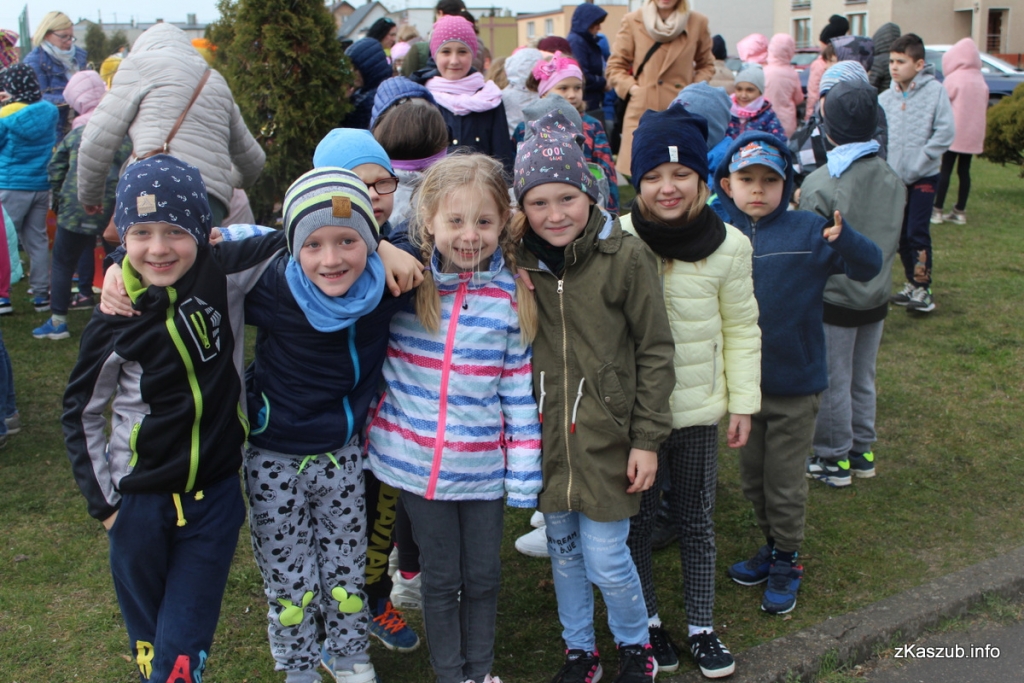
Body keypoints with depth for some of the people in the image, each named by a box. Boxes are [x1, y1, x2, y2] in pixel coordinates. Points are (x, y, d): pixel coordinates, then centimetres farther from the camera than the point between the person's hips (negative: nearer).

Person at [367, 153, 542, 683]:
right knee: (441, 578, 14)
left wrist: (524, 472, -2)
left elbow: (519, 387, -2)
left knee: (483, 577, 15)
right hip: (417, 461, 0)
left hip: (484, 468, 1)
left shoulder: (510, 295, -5)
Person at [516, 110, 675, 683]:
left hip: (607, 434, -4)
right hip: (546, 433, 4)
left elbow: (656, 351, -8)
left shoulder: (625, 256, -12)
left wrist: (648, 439, -8)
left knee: (606, 559, 3)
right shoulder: (519, 259, -2)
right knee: (562, 549, 18)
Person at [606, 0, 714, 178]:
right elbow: (615, 66, 10)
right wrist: (632, 88, -4)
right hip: (643, 111, -1)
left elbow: (706, 65, 20)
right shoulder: (633, 22, 3)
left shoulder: (698, 23, 7)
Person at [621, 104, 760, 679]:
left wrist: (744, 402, 3)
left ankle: (703, 627, 34)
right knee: (636, 519, 13)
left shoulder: (729, 245, -7)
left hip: (699, 409, 1)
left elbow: (741, 329, 3)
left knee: (697, 521, 15)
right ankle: (648, 622, 35)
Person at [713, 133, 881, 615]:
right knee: (752, 477, 20)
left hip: (795, 383, -3)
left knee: (785, 483, 11)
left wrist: (845, 240, -36)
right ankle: (771, 546, 42)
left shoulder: (808, 231, -11)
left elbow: (869, 267, -17)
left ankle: (786, 562, 32)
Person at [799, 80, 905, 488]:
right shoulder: (893, 180, -2)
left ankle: (834, 458, 18)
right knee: (863, 380, 19)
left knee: (832, 384, 7)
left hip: (833, 300, -6)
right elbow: (894, 240, 7)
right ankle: (862, 451, 31)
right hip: (876, 299, 6)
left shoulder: (819, 185, -21)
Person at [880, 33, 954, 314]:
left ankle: (923, 288, 2)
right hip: (893, 177, 5)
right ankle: (911, 283, 24)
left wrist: (917, 163, -15)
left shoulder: (935, 91, -9)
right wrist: (884, 165, -10)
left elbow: (945, 133, -13)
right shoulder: (885, 98, 3)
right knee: (902, 235, 11)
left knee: (918, 233, -7)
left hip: (924, 178, -4)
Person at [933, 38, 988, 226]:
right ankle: (960, 211, 12)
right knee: (964, 171, 9)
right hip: (973, 134, 6)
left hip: (954, 132, -6)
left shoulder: (954, 78, -9)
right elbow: (984, 106, 14)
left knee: (946, 170, -3)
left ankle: (937, 210, -4)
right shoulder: (980, 80, 10)